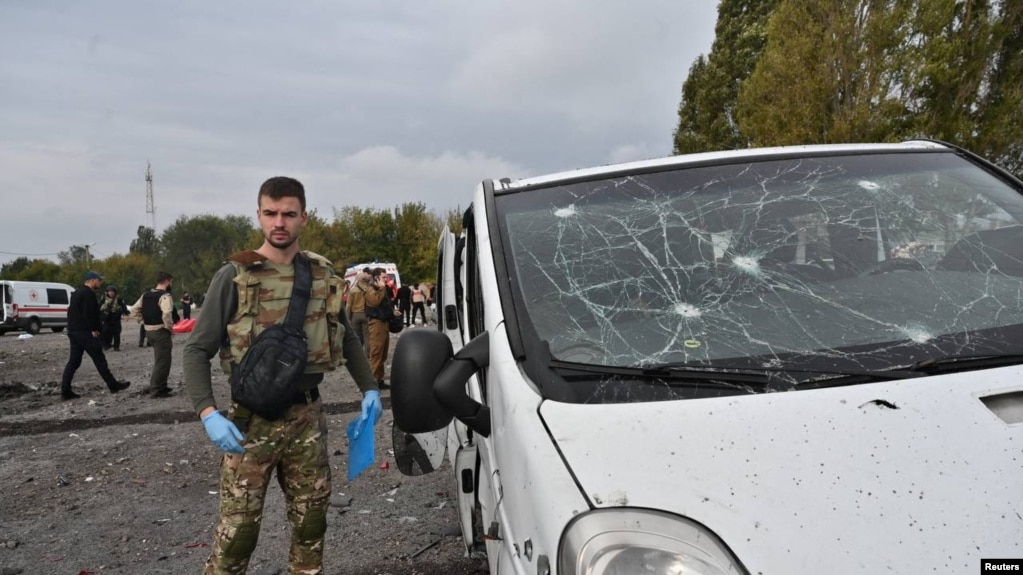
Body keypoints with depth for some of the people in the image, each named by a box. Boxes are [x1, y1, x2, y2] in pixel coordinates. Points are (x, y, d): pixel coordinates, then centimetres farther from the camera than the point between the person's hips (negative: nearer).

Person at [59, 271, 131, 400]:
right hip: (85, 332, -10)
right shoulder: (88, 293, -13)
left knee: (73, 361, 8)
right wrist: (93, 329, -16)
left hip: (73, 330, 10)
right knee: (99, 359, -2)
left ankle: (65, 391, 4)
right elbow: (89, 313, -21)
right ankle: (113, 385, 5)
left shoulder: (77, 292, 20)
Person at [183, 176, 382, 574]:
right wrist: (208, 413, -18)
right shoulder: (234, 276, -6)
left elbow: (348, 339, 19)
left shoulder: (322, 275, 6)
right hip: (252, 420, -4)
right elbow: (197, 350, -5)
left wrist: (368, 388, 10)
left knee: (311, 520, 14)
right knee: (238, 527, -2)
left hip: (308, 416, 4)